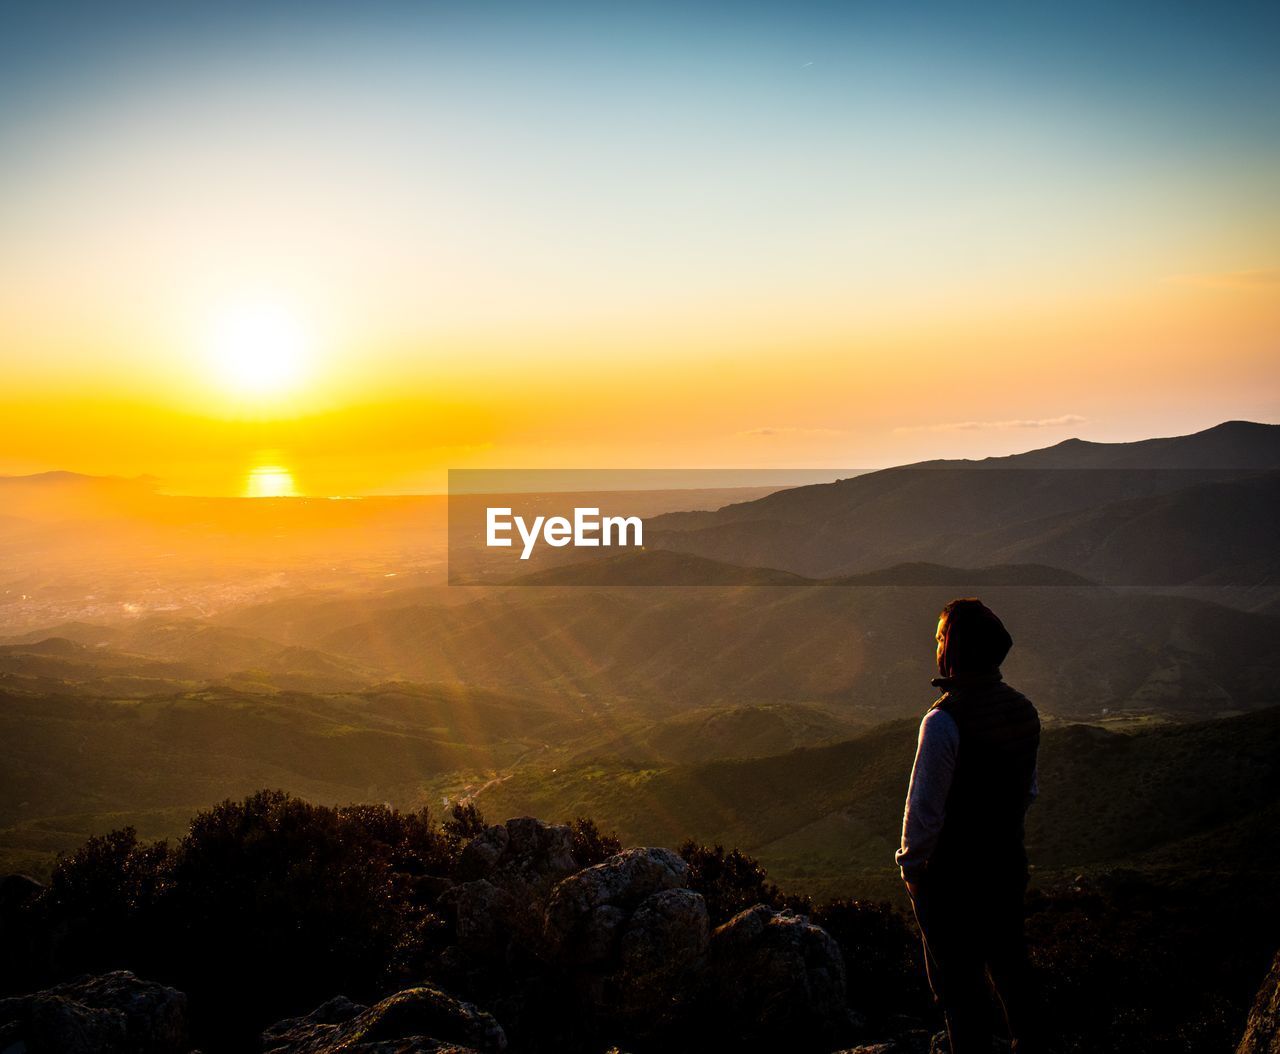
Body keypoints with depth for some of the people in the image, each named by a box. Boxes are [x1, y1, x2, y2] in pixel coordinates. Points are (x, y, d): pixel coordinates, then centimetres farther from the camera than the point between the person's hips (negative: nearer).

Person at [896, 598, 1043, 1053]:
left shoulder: (944, 720, -24)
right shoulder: (1023, 709, 0)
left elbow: (925, 806, -20)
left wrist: (911, 862, -5)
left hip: (953, 874, -7)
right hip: (1008, 863, 7)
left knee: (959, 982, 6)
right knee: (1010, 968, 24)